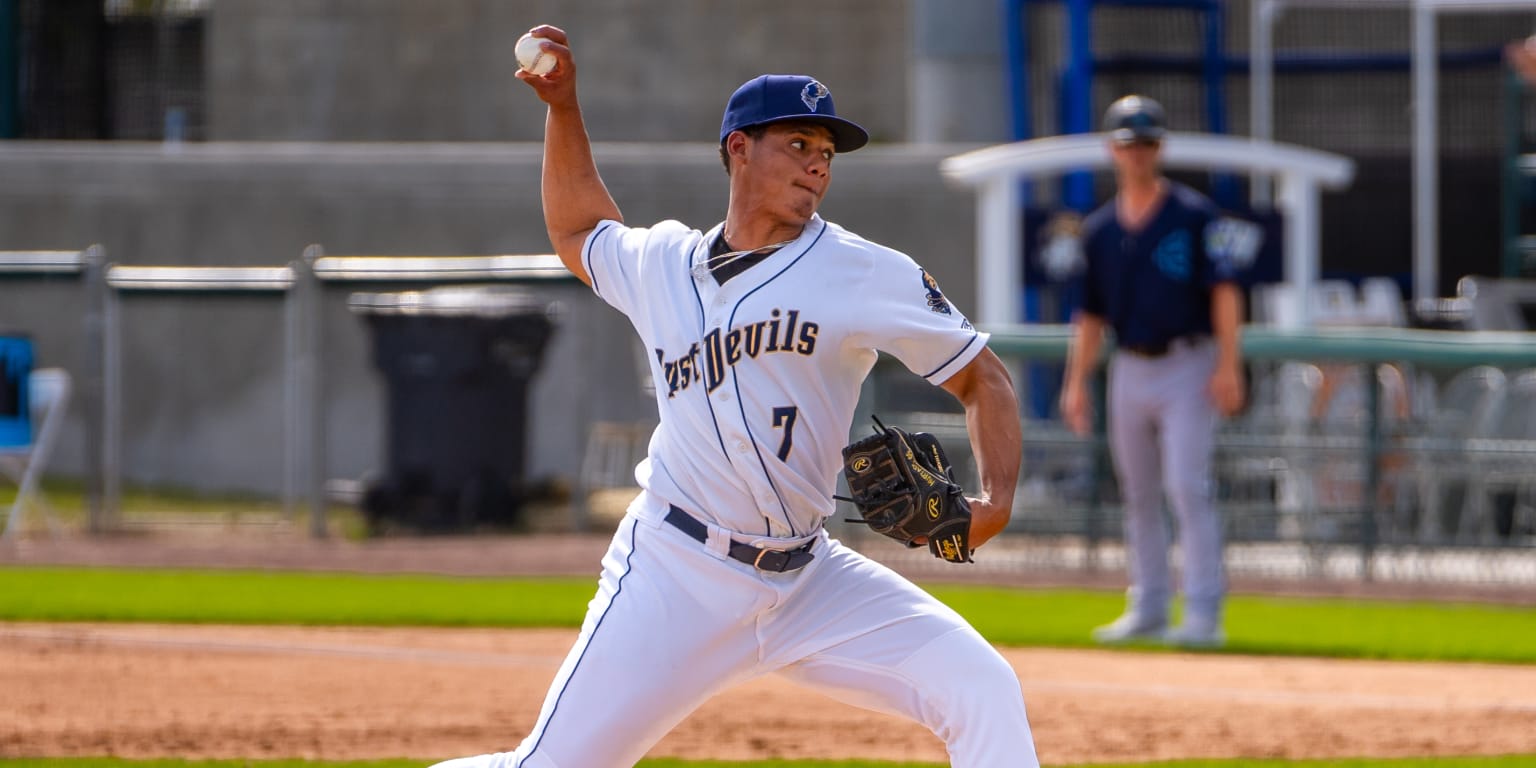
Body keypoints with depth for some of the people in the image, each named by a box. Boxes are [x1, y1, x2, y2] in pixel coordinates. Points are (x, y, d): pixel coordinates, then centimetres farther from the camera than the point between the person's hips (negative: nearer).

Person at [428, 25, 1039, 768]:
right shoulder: (660, 265, 7)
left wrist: (995, 499, -15)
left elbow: (982, 379, 2)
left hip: (807, 579, 0)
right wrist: (562, 106, 21)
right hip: (674, 577, 0)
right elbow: (577, 233, 30)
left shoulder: (868, 274, -1)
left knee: (984, 691, -17)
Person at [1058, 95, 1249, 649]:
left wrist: (1227, 366, -19)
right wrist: (1077, 383, 7)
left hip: (1187, 367, -6)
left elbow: (1224, 291, -10)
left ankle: (1203, 612, -14)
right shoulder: (1100, 229, 11)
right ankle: (1147, 611, 17)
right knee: (1138, 494, 9)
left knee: (1187, 487, -13)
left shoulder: (1194, 217, -4)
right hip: (1130, 370, 6)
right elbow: (1091, 313, 14)